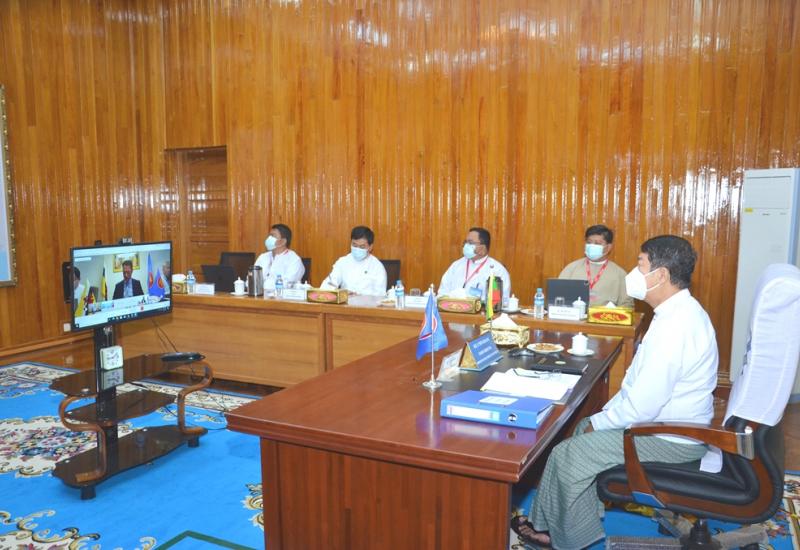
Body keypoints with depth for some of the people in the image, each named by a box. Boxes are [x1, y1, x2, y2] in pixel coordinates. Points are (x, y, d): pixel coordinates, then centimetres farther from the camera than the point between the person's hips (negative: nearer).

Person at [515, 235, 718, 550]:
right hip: (668, 422, 10)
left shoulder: (676, 325, -29)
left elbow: (642, 407, -29)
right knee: (585, 427, 19)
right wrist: (606, 412, 7)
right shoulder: (677, 312, 6)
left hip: (670, 440, -10)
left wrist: (600, 423, -13)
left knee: (566, 455, -7)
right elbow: (639, 380, 13)